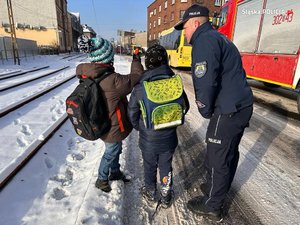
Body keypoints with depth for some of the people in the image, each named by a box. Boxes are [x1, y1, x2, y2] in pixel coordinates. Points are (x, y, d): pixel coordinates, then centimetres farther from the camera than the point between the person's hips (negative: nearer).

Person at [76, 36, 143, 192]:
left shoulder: (88, 76, -11)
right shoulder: (112, 81, -34)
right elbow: (136, 77, -23)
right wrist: (136, 60, -7)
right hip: (112, 128, -7)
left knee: (116, 149, 29)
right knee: (110, 153, 19)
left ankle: (115, 172, 53)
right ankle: (102, 180, 43)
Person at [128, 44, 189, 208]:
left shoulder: (139, 88, -18)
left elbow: (132, 114, -7)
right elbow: (185, 107, 0)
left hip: (148, 140, -1)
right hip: (169, 138, 1)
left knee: (149, 167, 21)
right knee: (166, 167, 21)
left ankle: (151, 195, 43)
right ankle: (166, 198, 40)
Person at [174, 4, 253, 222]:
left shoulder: (205, 40, -14)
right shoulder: (219, 38, 18)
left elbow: (206, 82, -25)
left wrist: (206, 110, -9)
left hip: (228, 110, -10)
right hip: (243, 105, 10)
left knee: (216, 158, 3)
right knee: (229, 152, 22)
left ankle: (212, 206, 22)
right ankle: (219, 188, 43)